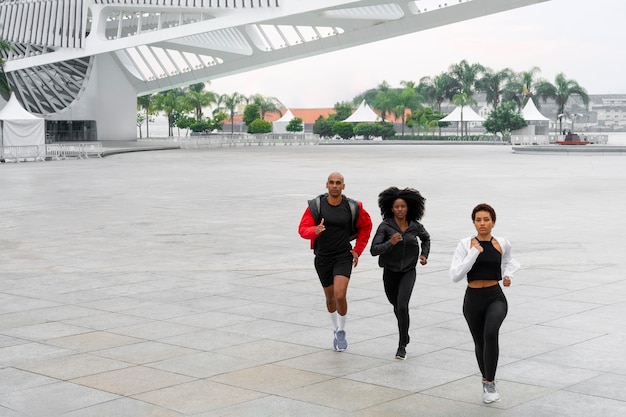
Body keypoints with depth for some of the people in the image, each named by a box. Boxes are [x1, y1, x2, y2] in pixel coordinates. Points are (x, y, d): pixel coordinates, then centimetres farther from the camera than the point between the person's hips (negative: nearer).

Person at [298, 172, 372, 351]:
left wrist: (358, 250, 6)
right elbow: (302, 229, -11)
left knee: (340, 295, -18)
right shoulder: (316, 205, -8)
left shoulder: (353, 207, -8)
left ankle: (341, 332, 4)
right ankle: (336, 330, 38)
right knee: (330, 298, 15)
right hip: (322, 258, 2)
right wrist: (315, 230, -34)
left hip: (343, 257, -2)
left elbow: (366, 226, 9)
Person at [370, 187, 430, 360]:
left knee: (402, 305, -21)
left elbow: (426, 238, 18)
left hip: (408, 272, -1)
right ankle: (405, 334, 51)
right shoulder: (385, 226, -13)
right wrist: (390, 243, -32)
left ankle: (402, 345, -10)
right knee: (396, 305, 21)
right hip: (390, 272, 1)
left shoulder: (415, 226, -5)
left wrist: (424, 255, 5)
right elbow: (373, 250, -19)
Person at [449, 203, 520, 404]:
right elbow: (455, 275, -18)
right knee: (480, 342, 16)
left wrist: (508, 275, 6)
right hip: (473, 299, 1)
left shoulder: (503, 244, 0)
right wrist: (474, 252, -20)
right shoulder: (465, 244, -7)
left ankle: (489, 382, -15)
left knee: (491, 333, -28)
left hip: (496, 297, -1)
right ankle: (487, 380, 42)